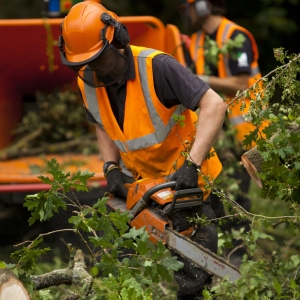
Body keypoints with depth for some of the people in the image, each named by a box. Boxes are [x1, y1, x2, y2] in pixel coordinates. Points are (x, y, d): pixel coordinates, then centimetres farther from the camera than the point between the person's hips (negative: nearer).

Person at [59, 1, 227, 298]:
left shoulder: (156, 67, -28)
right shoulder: (87, 82, -6)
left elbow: (214, 105, -32)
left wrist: (191, 166, -38)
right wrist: (111, 168, -6)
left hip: (184, 179, -6)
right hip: (138, 179, 6)